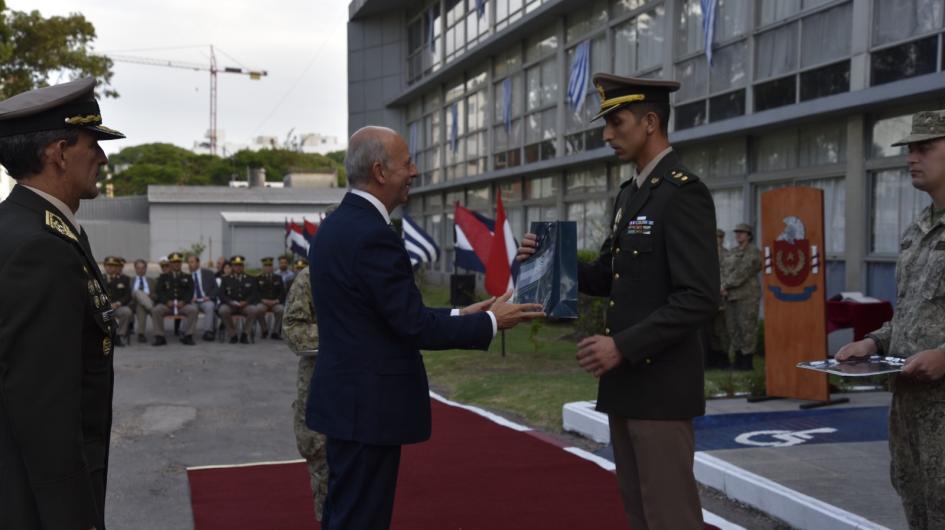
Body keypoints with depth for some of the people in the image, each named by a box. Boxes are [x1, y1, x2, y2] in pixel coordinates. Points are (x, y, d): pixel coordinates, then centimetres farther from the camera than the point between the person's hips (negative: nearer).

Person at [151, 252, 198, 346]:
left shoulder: (187, 277, 20)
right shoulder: (163, 277, 20)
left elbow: (190, 292, 7)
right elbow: (160, 292, 6)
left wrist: (183, 302, -14)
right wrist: (167, 301, -15)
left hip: (182, 304, 0)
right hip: (166, 304, 0)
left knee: (193, 309, -32)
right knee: (155, 310, -31)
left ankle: (188, 336, -22)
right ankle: (159, 337, -22)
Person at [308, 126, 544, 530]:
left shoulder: (337, 225, 10)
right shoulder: (372, 235, -21)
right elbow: (416, 328, -20)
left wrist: (459, 315, 12)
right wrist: (491, 322, -8)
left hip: (345, 398, 10)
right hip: (368, 405, -10)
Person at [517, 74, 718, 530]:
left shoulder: (683, 192, -15)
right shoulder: (630, 193, 14)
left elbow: (699, 299, -21)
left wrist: (623, 346, -23)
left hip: (660, 386, -9)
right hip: (626, 382, 9)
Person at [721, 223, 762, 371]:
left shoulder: (753, 252, -5)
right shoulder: (732, 252, 17)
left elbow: (743, 272, -14)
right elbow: (724, 270, 9)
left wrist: (727, 286, -14)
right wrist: (723, 288, -7)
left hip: (747, 295, -7)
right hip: (731, 296, 7)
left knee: (747, 327, -5)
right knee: (732, 327, 7)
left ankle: (748, 361, -1)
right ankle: (738, 360, 14)